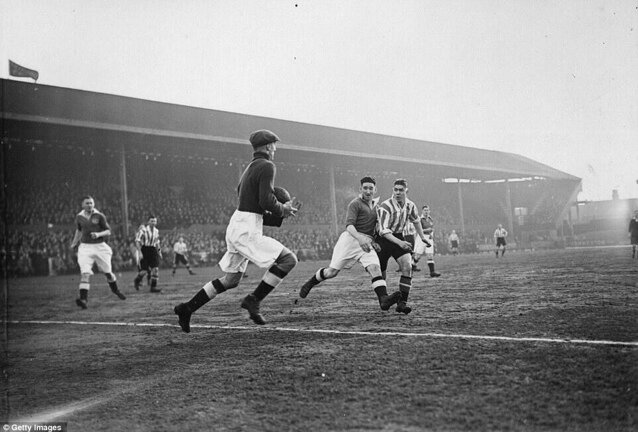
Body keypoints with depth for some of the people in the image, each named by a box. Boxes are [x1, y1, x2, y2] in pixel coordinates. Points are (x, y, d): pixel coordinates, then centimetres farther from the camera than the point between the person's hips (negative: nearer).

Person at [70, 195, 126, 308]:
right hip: (85, 247, 1)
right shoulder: (79, 217, 4)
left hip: (100, 246, -1)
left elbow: (108, 231, -3)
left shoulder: (99, 216, -4)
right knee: (85, 273, -16)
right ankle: (84, 299, -24)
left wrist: (98, 234, -20)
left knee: (107, 272, 10)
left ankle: (115, 290, 37)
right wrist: (74, 243, 20)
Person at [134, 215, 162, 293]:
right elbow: (137, 241, -12)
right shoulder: (143, 229, -10)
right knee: (144, 270, -4)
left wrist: (159, 251, 16)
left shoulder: (156, 231, 11)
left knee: (155, 268, -8)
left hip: (153, 251, 5)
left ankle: (153, 286, -2)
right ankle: (137, 281, 27)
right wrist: (139, 251, -18)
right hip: (144, 250, -5)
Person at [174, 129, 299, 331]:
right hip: (247, 231, -10)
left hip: (236, 225, 10)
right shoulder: (267, 166, -9)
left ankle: (187, 308, 21)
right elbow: (267, 202, -19)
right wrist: (284, 210, 0)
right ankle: (253, 300, -7)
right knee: (288, 259, -10)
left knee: (230, 280, 18)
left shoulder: (250, 167, 19)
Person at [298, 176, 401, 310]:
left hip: (367, 242, 5)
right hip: (351, 238, -5)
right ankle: (310, 283, 24)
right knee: (332, 271, -3)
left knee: (374, 267, -21)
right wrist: (360, 238, -33)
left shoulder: (375, 204, 21)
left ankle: (383, 299, -35)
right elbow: (349, 225, -15)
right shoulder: (355, 203, -1)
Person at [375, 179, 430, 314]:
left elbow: (415, 220, 20)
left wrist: (422, 237, 26)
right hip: (383, 239, -4)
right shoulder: (385, 207, -23)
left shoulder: (410, 205, -3)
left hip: (399, 237, 4)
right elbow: (383, 231, -29)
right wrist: (399, 242, -41)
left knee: (407, 266, -17)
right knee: (381, 273, 2)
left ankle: (402, 303, -15)